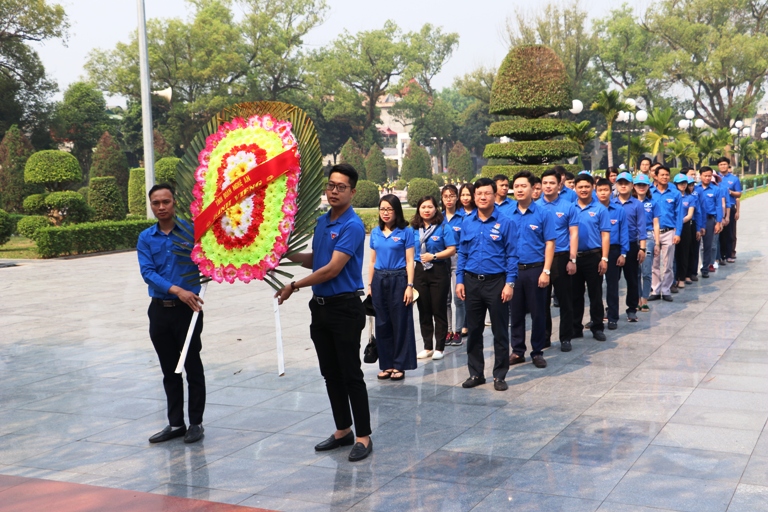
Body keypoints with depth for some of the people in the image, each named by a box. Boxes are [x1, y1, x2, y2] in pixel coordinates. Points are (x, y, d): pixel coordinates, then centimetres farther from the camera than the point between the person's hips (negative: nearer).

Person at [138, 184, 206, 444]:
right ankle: (175, 423, 22)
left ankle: (196, 423, 15)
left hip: (188, 308, -3)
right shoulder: (146, 238, 4)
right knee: (169, 370, 12)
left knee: (192, 367, 3)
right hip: (159, 309, 4)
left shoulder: (191, 230, -4)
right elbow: (147, 272, -7)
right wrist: (176, 290, -21)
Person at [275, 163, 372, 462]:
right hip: (320, 306, 8)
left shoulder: (352, 226, -15)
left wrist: (294, 286, -11)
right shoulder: (321, 222, 11)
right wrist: (291, 255, 3)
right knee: (330, 373, 13)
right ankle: (343, 430, 23)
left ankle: (363, 436, 4)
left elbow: (332, 269, -20)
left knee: (351, 374, -4)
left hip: (345, 308, -8)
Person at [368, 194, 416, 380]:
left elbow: (410, 262, -6)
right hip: (379, 280, 4)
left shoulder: (406, 232, -4)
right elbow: (372, 261, 13)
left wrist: (409, 286, -12)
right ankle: (386, 365, 16)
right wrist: (370, 285, 9)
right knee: (382, 323, 7)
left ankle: (399, 365, 9)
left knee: (400, 323, 1)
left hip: (398, 279, -4)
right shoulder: (375, 232, 9)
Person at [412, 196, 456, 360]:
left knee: (439, 310, 1)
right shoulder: (414, 229, 8)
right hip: (420, 271, 4)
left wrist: (434, 256, -17)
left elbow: (452, 249, -8)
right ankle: (427, 347, 18)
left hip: (439, 271, -4)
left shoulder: (444, 227, -4)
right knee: (424, 311, 8)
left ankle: (440, 348, 10)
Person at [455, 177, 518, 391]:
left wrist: (509, 283, -11)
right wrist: (459, 281, 3)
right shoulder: (467, 223, 6)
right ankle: (476, 373, 23)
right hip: (472, 282, 4)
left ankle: (499, 375, 15)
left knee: (500, 331, 4)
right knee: (474, 330, 11)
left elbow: (512, 255, -6)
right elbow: (462, 253, 10)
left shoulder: (505, 223, -5)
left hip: (496, 282, -3)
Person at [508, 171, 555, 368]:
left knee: (538, 313, 6)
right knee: (516, 313, 10)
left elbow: (549, 243, -5)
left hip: (535, 269, -3)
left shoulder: (543, 213, -3)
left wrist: (546, 271, -12)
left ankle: (538, 352, 17)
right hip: (513, 269, 3)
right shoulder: (508, 215, 5)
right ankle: (517, 351, 20)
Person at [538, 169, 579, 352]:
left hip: (561, 257, -2)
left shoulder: (568, 207, -2)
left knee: (565, 300, 4)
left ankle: (566, 338, 13)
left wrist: (572, 260, -9)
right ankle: (544, 336, 21)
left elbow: (573, 234, -3)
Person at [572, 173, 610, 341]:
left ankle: (597, 327, 15)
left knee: (595, 294, 5)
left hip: (593, 256, -2)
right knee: (575, 294, 10)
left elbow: (605, 235, -4)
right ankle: (576, 327, 19)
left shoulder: (600, 209, -2)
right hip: (574, 257, 2)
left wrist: (604, 259, -11)